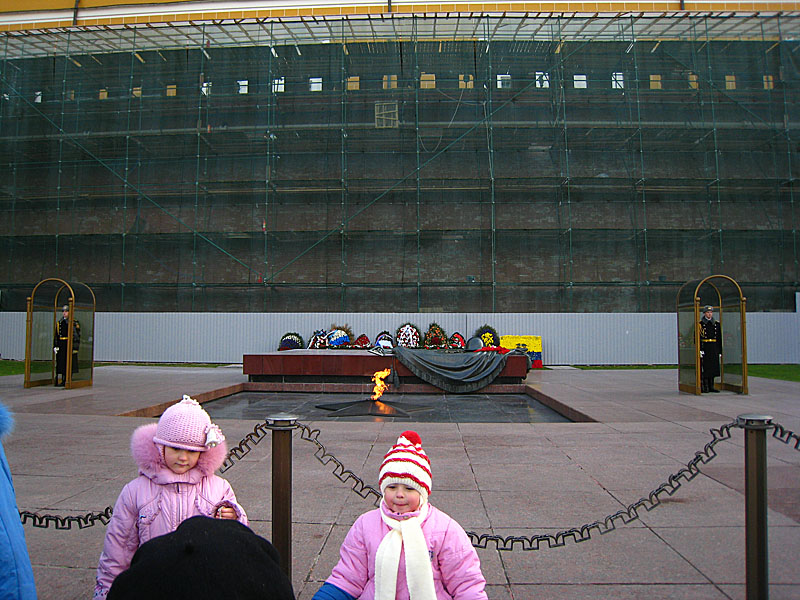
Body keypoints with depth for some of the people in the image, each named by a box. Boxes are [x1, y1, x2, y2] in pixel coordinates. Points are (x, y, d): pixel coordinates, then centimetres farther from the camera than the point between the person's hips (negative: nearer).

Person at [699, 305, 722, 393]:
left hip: (714, 349, 4)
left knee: (713, 367, 6)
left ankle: (711, 387, 13)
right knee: (704, 367, -4)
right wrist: (699, 349, -14)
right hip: (704, 348, -4)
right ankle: (703, 387, 1)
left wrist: (720, 351, 9)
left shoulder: (716, 324, 11)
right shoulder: (700, 324, -1)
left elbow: (719, 339, 13)